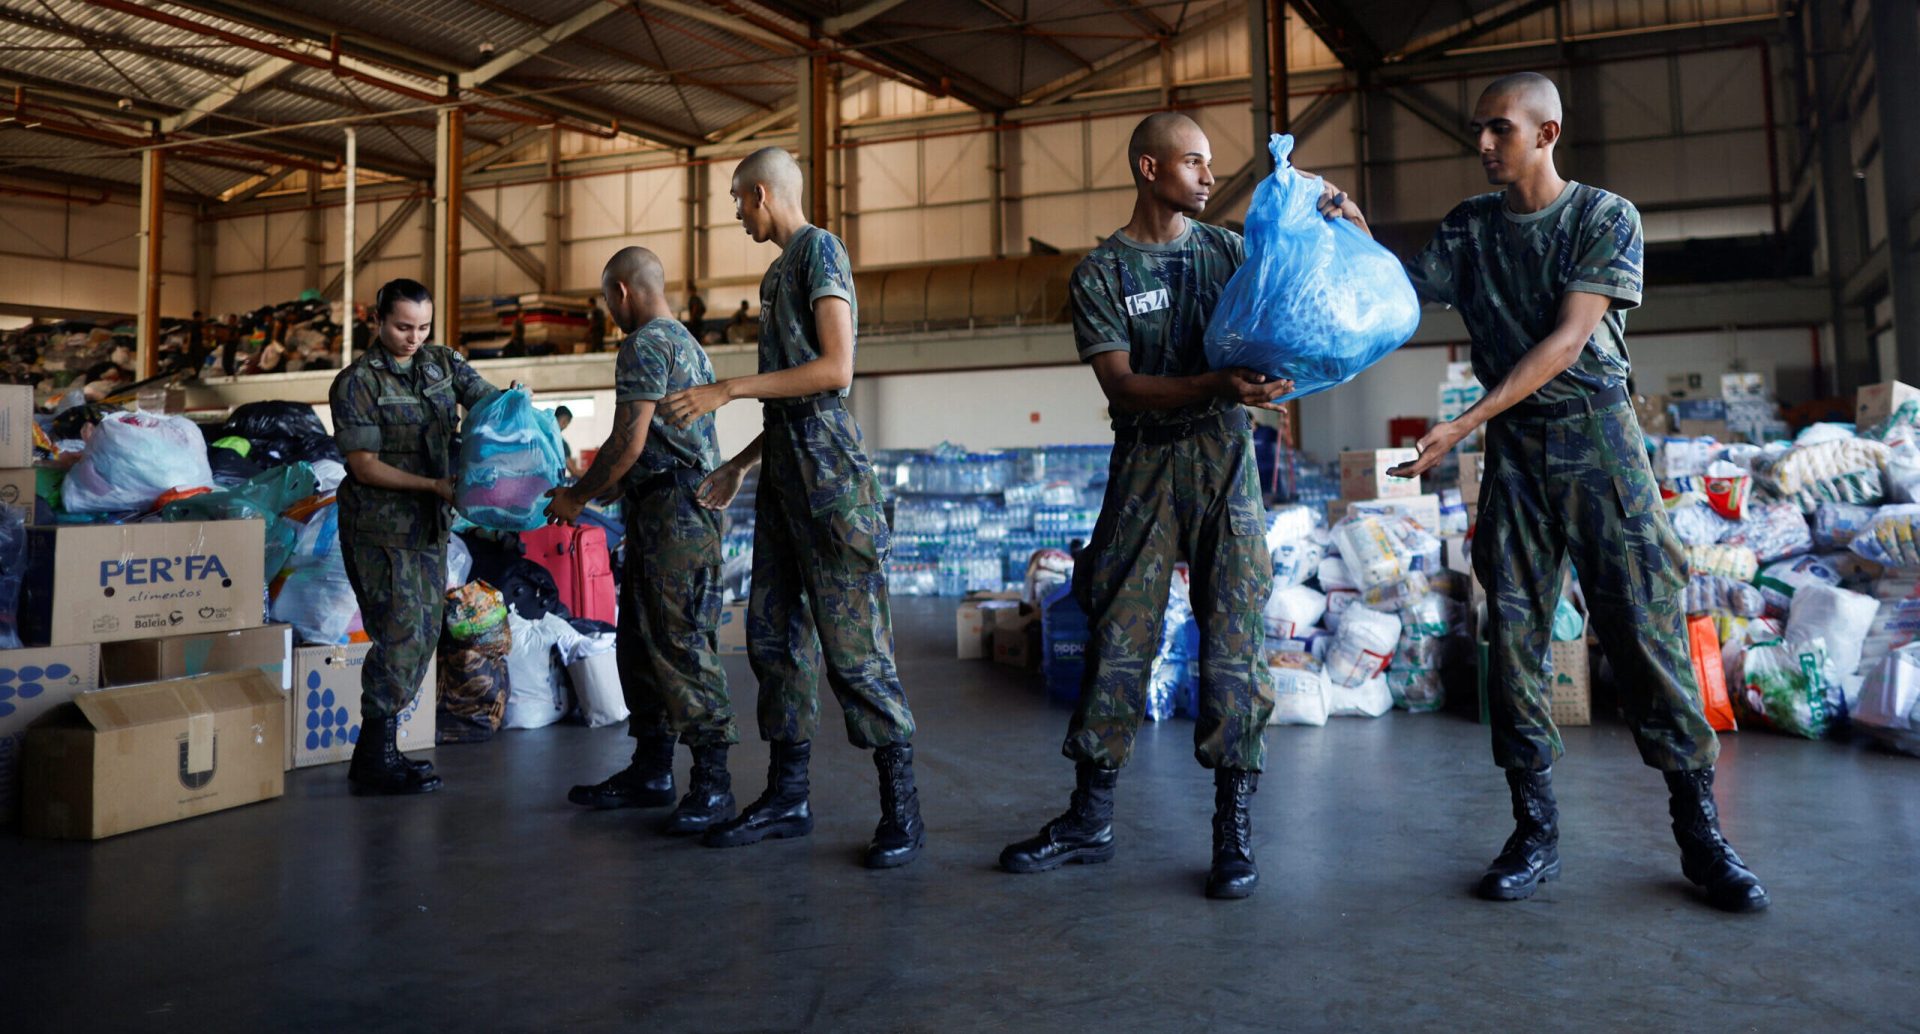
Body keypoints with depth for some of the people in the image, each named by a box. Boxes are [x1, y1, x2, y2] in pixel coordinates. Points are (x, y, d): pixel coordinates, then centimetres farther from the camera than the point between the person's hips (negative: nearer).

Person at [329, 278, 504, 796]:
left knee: (423, 635, 9)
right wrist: (436, 486, -19)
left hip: (429, 526, 7)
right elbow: (363, 465, -13)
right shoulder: (356, 382, -10)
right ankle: (373, 759, 0)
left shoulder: (443, 362, 7)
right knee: (402, 635, -11)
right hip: (380, 527, -7)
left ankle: (380, 749, 21)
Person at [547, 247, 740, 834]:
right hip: (683, 511, 10)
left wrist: (576, 497, -2)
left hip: (672, 514, -10)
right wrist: (586, 491, 29)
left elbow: (629, 444, -15)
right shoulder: (689, 344, 23)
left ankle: (713, 784, -7)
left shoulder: (646, 344, -8)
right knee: (642, 644, 12)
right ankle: (651, 774, 19)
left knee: (681, 643, -10)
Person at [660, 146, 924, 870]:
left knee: (851, 641, -9)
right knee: (774, 632, 8)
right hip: (783, 472, 9)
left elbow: (835, 370, -16)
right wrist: (740, 464, 25)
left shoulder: (820, 249, -4)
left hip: (826, 470, -9)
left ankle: (902, 806, -1)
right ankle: (787, 796, 16)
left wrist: (726, 390, -15)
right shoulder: (777, 271, 22)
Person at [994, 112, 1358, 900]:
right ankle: (1090, 818, 14)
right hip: (1144, 465, -1)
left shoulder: (1227, 250, 12)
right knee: (1117, 639, 1)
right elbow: (1123, 385, -9)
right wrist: (1220, 385, -23)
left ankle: (1234, 828, 7)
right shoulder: (1100, 273, 2)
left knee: (1233, 641, -2)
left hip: (1224, 459, 2)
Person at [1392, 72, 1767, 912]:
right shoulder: (1467, 227, 11)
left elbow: (1568, 340, -13)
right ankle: (1535, 829, 8)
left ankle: (1701, 832, 6)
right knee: (1512, 632, -1)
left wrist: (1464, 423, -21)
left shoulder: (1606, 218, -2)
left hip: (1597, 435, -3)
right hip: (1513, 444, 3)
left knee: (1644, 625, -5)